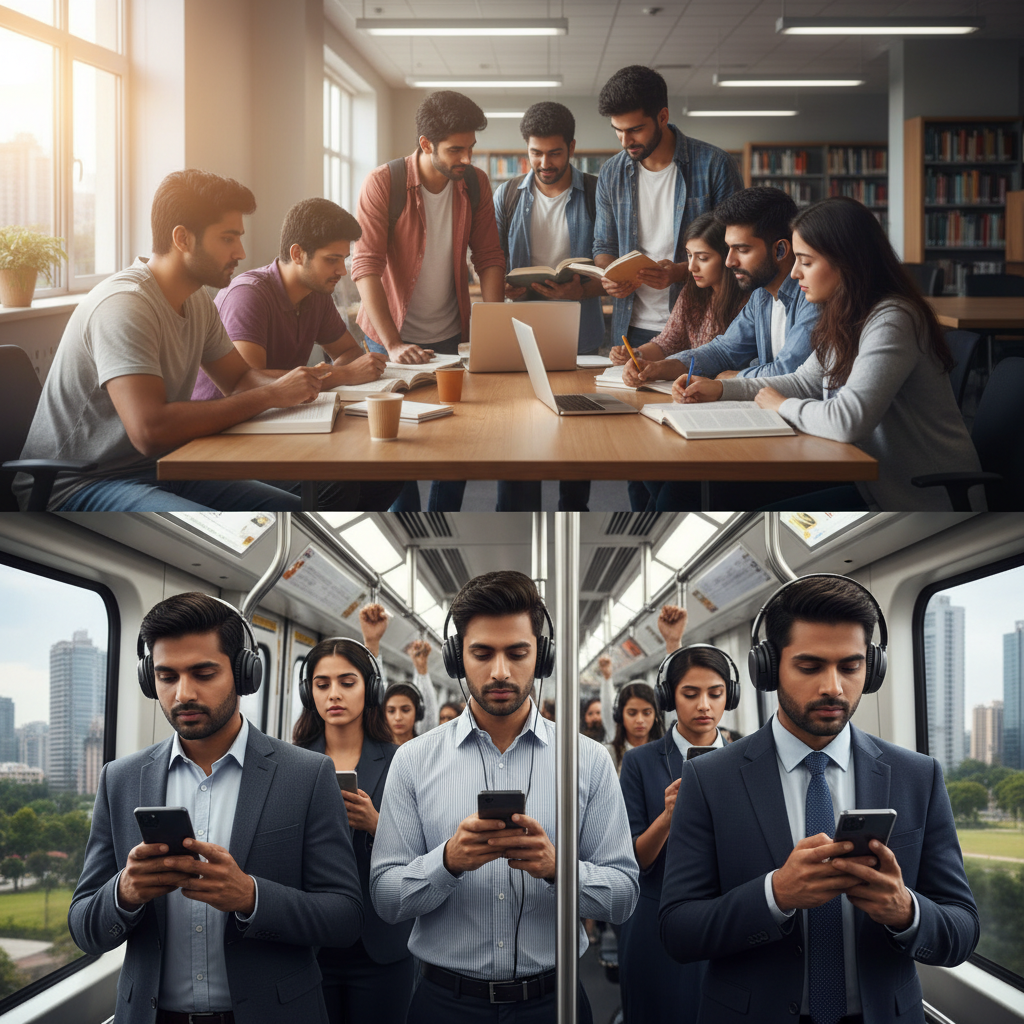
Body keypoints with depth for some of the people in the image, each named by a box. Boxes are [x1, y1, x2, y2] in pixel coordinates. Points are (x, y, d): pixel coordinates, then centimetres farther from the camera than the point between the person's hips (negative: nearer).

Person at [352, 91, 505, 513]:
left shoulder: (475, 184, -3)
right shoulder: (383, 184, -16)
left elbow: (489, 257, 3)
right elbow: (365, 266, -21)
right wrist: (392, 344, -29)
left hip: (452, 337, 4)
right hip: (392, 339, -4)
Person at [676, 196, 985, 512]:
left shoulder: (891, 322, -23)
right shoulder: (847, 320, 9)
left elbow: (848, 421, -32)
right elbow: (804, 382, 23)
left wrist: (783, 406, -13)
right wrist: (721, 389, 12)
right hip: (881, 485, 9)